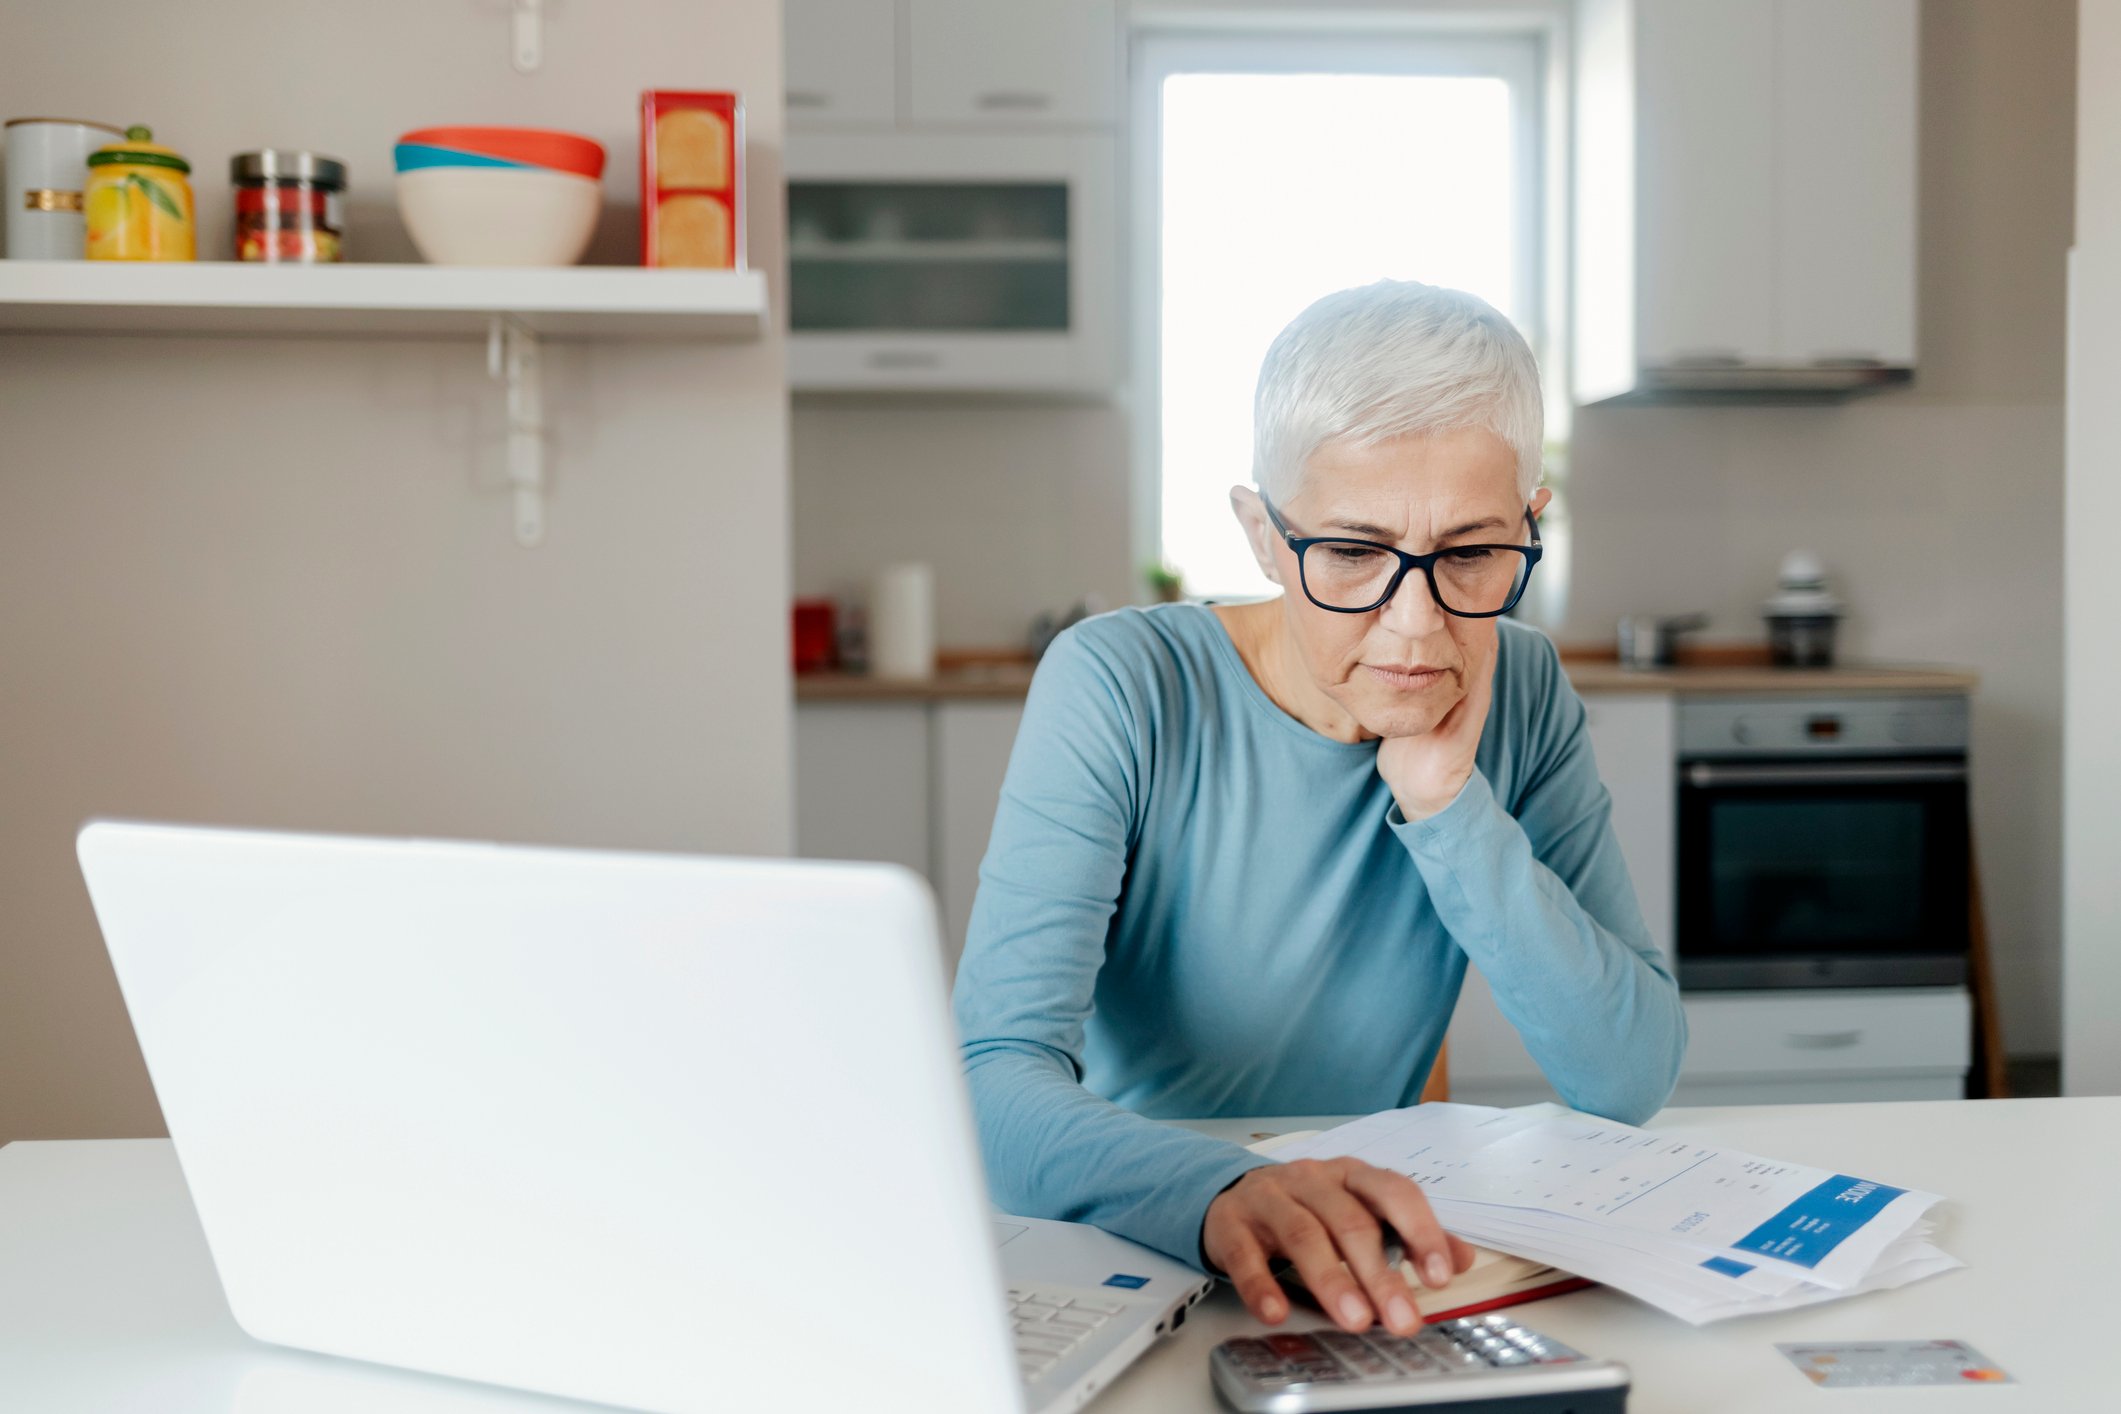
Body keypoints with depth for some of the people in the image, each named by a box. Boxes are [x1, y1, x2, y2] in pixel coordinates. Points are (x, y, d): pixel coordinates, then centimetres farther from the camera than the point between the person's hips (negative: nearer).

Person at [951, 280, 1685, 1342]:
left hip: (1369, 1281, 3)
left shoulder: (1522, 697, -2)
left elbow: (1633, 1081, -7)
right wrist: (1223, 1195, -43)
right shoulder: (1119, 689, -15)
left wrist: (1450, 808, -18)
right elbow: (995, 1083, -24)